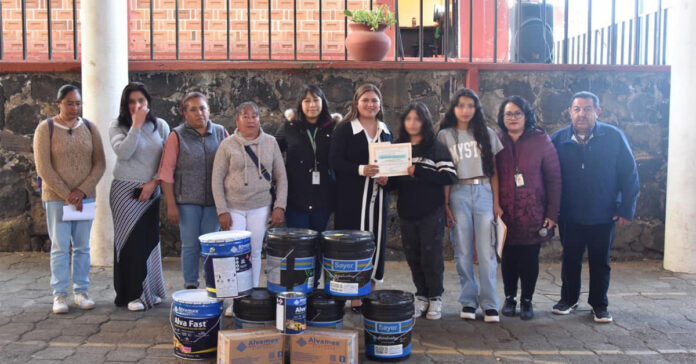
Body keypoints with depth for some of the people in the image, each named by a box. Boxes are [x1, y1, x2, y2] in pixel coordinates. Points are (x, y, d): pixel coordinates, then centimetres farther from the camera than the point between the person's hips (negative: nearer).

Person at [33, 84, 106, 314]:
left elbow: (99, 164, 3)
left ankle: (81, 291, 17)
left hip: (85, 197, 3)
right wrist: (67, 195, -12)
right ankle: (59, 295, 9)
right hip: (56, 198, -3)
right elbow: (43, 168, -8)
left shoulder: (89, 128, 6)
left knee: (82, 246, 7)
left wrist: (82, 191, -9)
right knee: (60, 247, 1)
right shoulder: (46, 128, -3)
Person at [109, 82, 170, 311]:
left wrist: (154, 182, -7)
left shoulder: (160, 126, 7)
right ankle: (131, 294, 6)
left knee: (150, 239, 6)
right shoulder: (118, 126, 1)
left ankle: (149, 290, 20)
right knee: (130, 241, -2)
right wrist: (136, 125, -15)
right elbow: (123, 152, -17)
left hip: (151, 192, 3)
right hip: (125, 191, -2)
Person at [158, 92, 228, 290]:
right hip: (187, 200, -2)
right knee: (190, 245, 3)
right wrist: (171, 205, -8)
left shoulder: (221, 133, 6)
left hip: (214, 200, 2)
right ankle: (190, 287, 15)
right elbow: (166, 172, -4)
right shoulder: (177, 136, -1)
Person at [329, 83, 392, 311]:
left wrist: (387, 176, -4)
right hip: (351, 196, -5)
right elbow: (335, 161, -10)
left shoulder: (385, 130, 14)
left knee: (376, 241, 6)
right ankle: (354, 297, 6)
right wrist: (361, 170, -23)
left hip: (377, 195, 5)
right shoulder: (345, 129, -2)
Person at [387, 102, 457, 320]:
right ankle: (421, 296, 24)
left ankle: (436, 298, 18)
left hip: (431, 213, -4)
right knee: (413, 257, 9)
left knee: (431, 257, 1)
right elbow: (394, 182, 15)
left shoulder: (435, 147, -2)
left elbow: (450, 177, -13)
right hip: (407, 213, 4)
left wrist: (419, 171, -19)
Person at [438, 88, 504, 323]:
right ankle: (468, 301, 12)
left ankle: (489, 304, 3)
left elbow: (494, 171, 10)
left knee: (487, 251, -4)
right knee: (463, 252, 2)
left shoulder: (487, 134, 11)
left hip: (484, 192, 1)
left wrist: (496, 202, 1)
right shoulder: (445, 136, 7)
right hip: (458, 193, 0)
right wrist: (446, 204, -3)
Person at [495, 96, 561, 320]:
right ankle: (509, 298, 25)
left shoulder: (540, 140, -1)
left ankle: (527, 300, 21)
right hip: (505, 213, 1)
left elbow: (554, 178, -2)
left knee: (529, 259, 5)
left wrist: (552, 213, -6)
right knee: (508, 258, 8)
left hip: (533, 213, -1)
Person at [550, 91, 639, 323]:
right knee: (570, 260, 13)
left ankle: (599, 304, 26)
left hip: (604, 215, -1)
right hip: (570, 215, 1)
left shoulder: (614, 137, -6)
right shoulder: (559, 139, -4)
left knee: (600, 262, 10)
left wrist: (626, 210, -5)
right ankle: (568, 299, 31)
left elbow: (630, 175, -2)